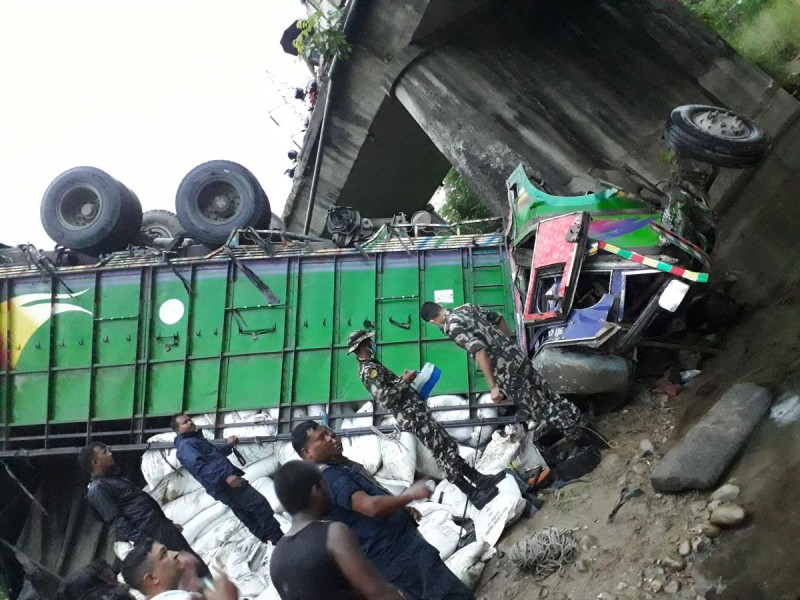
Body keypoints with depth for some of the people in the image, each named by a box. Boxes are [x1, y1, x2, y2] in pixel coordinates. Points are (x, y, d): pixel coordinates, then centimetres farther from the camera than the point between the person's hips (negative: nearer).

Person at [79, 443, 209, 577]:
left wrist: (168, 522, 23)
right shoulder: (97, 490, -9)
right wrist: (142, 539, -26)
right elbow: (117, 521, -18)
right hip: (151, 533, -9)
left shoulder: (114, 479, 22)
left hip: (161, 524, 9)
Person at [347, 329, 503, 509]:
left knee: (447, 446, 12)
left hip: (414, 411, 11)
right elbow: (385, 399, -26)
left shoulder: (369, 366, 17)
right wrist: (404, 381, -17)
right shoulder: (369, 370, -16)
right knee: (444, 453, -10)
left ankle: (479, 479, 16)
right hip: (413, 415, -11)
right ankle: (474, 495, -9)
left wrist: (402, 380, 14)